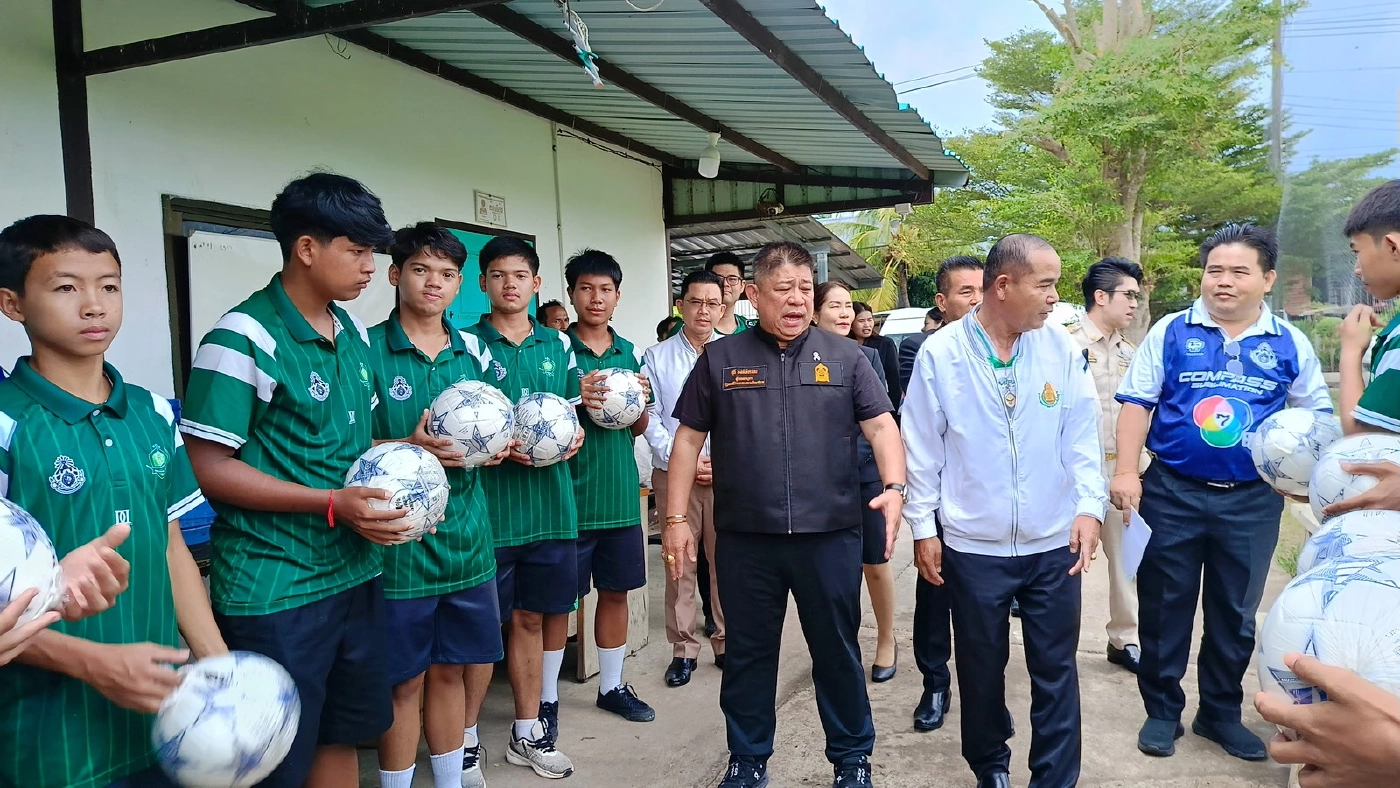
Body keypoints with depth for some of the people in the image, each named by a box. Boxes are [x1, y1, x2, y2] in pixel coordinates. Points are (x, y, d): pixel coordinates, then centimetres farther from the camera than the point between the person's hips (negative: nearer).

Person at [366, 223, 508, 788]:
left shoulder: (474, 352, 9)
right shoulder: (368, 350, -5)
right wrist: (408, 447, -21)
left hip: (465, 533, 4)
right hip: (399, 538, -4)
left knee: (452, 667, 15)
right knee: (405, 681, 5)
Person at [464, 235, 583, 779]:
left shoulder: (557, 344, 12)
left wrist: (574, 436, -2)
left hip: (551, 497, 4)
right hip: (490, 503, -4)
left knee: (549, 609, 12)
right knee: (522, 617, 1)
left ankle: (532, 726, 29)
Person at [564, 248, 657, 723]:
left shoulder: (628, 353, 10)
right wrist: (574, 398, -23)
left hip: (620, 495, 5)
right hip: (569, 495, -5)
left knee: (616, 590, 14)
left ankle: (612, 685, 29)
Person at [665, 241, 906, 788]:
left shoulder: (845, 357, 4)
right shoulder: (720, 359, 4)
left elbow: (881, 427, -1)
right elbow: (688, 440, 5)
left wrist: (894, 487, -19)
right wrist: (676, 518, 0)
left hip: (830, 536, 0)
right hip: (744, 539, 0)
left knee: (838, 651, 12)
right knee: (748, 654, 13)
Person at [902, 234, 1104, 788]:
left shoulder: (1062, 349, -1)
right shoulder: (940, 353, -8)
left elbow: (1082, 436, 3)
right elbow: (922, 446, -3)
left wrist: (1089, 505, -7)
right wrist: (923, 527, -2)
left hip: (1055, 543, 2)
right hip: (974, 545, -1)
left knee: (1056, 669, 9)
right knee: (981, 666, 15)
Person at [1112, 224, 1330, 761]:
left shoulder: (1290, 344, 3)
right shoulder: (1170, 333, -2)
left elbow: (1315, 416, 11)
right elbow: (1136, 403, -2)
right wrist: (1126, 471, -11)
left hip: (1253, 502, 2)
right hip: (1172, 494, -1)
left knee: (1235, 613, 14)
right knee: (1164, 607, 8)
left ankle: (1221, 713, 32)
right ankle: (1162, 711, 25)